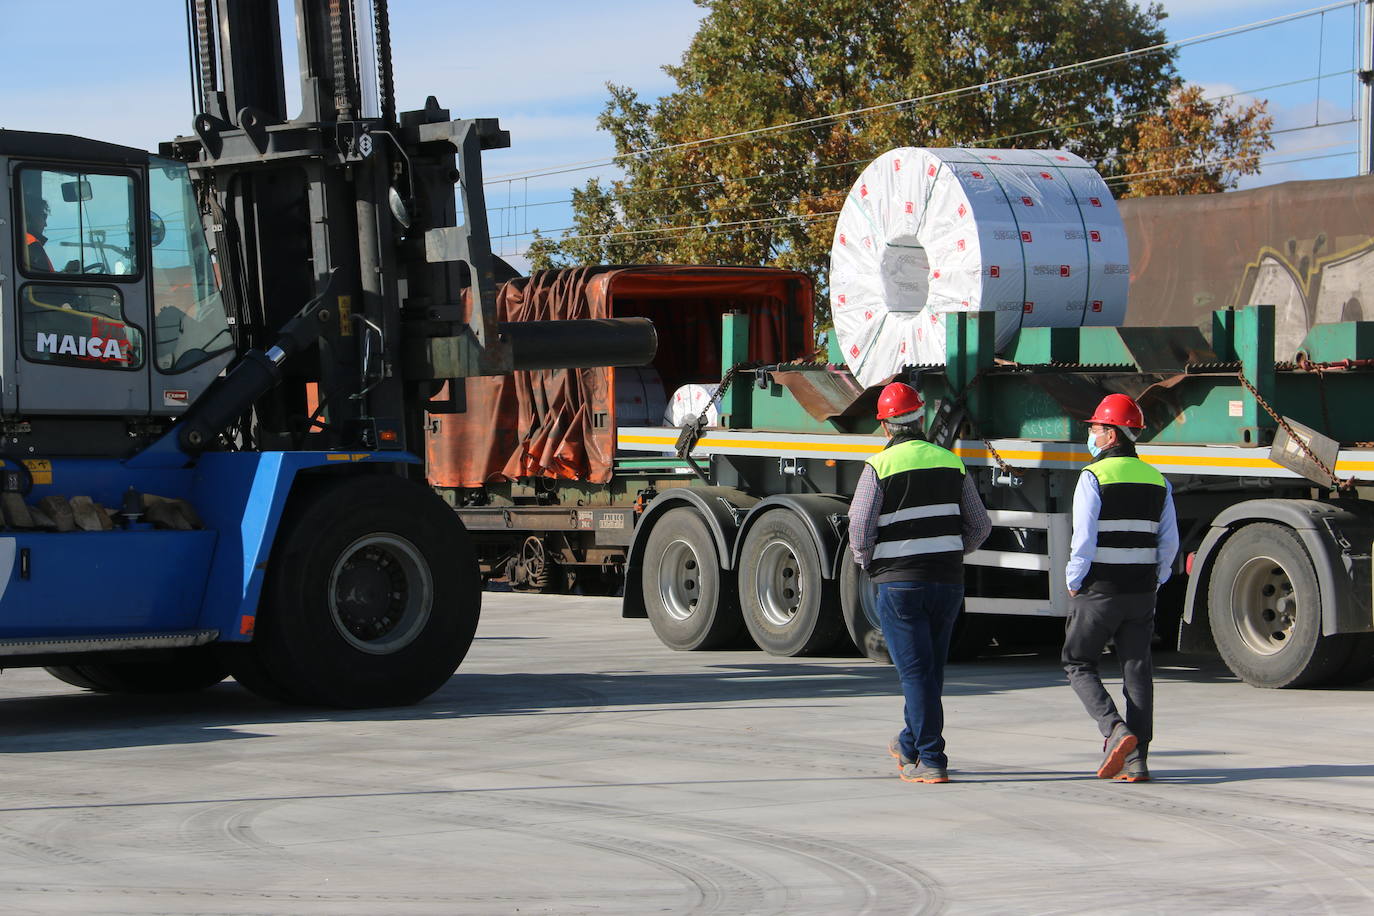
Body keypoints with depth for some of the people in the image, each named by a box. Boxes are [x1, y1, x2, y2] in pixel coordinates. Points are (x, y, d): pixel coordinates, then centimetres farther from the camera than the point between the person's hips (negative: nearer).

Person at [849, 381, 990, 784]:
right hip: (948, 581, 5)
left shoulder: (879, 467, -8)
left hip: (899, 583, -4)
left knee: (916, 671, -3)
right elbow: (980, 526, 8)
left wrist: (868, 564, 8)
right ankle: (909, 745, 34)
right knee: (930, 670, 17)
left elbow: (859, 529, -11)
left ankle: (931, 761, -7)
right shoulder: (951, 462, 6)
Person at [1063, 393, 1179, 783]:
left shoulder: (1094, 476, -10)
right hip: (1141, 591, 5)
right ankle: (1136, 761, 3)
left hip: (1099, 589, -5)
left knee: (1079, 663, 8)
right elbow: (1169, 541, 7)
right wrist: (1154, 583, 15)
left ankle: (1115, 730, -12)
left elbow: (1084, 537, -16)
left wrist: (1073, 581, -4)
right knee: (1137, 670, 6)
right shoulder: (1156, 479, 9)